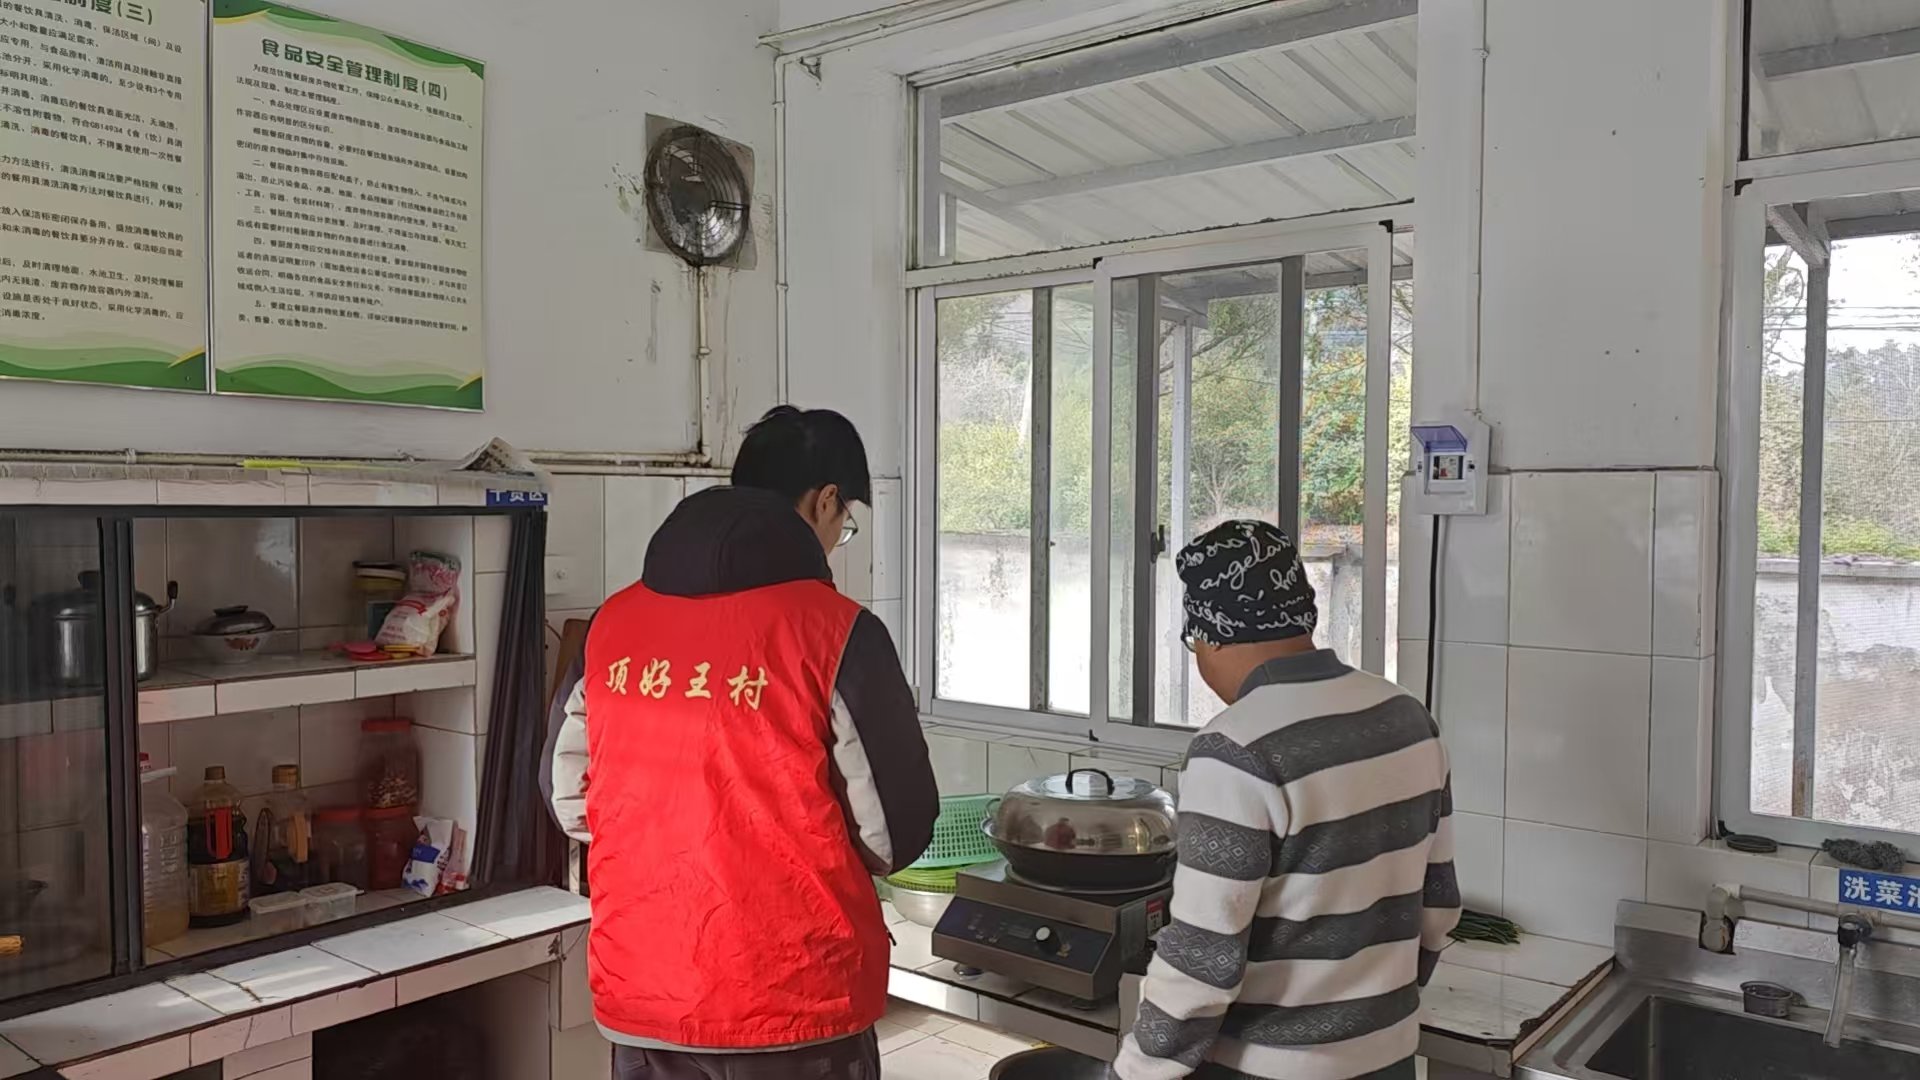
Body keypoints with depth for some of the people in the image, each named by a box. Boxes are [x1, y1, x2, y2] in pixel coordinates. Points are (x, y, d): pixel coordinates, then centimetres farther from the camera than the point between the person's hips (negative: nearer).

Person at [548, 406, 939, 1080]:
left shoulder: (613, 624, -1)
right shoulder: (833, 631, -15)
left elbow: (571, 800, 7)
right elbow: (896, 832, -11)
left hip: (639, 1001, 4)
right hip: (791, 1007, -4)